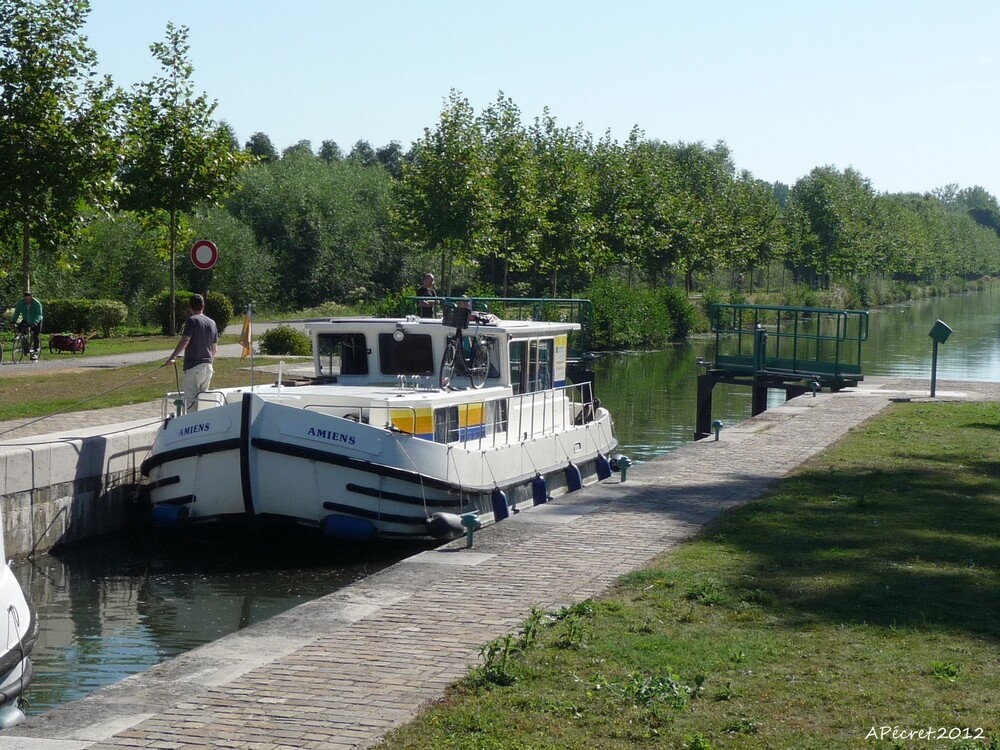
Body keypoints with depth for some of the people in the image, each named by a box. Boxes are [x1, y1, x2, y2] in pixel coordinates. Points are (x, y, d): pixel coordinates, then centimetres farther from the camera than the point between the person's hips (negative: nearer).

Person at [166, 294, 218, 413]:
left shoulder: (192, 320, -8)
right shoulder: (212, 323, 12)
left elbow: (185, 341, -21)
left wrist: (172, 356, -23)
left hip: (193, 367, -7)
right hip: (208, 367, 7)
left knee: (190, 400, -5)